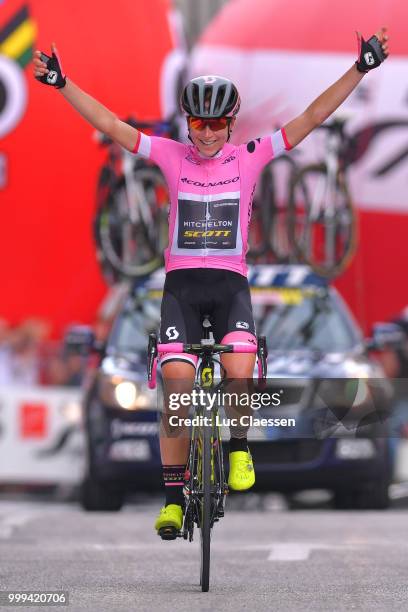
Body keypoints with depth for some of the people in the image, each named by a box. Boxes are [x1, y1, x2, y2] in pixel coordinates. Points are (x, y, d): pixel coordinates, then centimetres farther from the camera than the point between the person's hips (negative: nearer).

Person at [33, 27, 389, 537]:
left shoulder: (250, 157, 3)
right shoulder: (171, 156, 4)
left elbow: (311, 118, -1)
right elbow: (109, 124, 2)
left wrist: (361, 69, -8)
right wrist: (61, 84, -6)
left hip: (230, 283, 0)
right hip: (181, 283, 0)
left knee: (239, 371, -26)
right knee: (177, 381, -17)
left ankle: (239, 445, 4)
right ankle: (173, 495, -7)